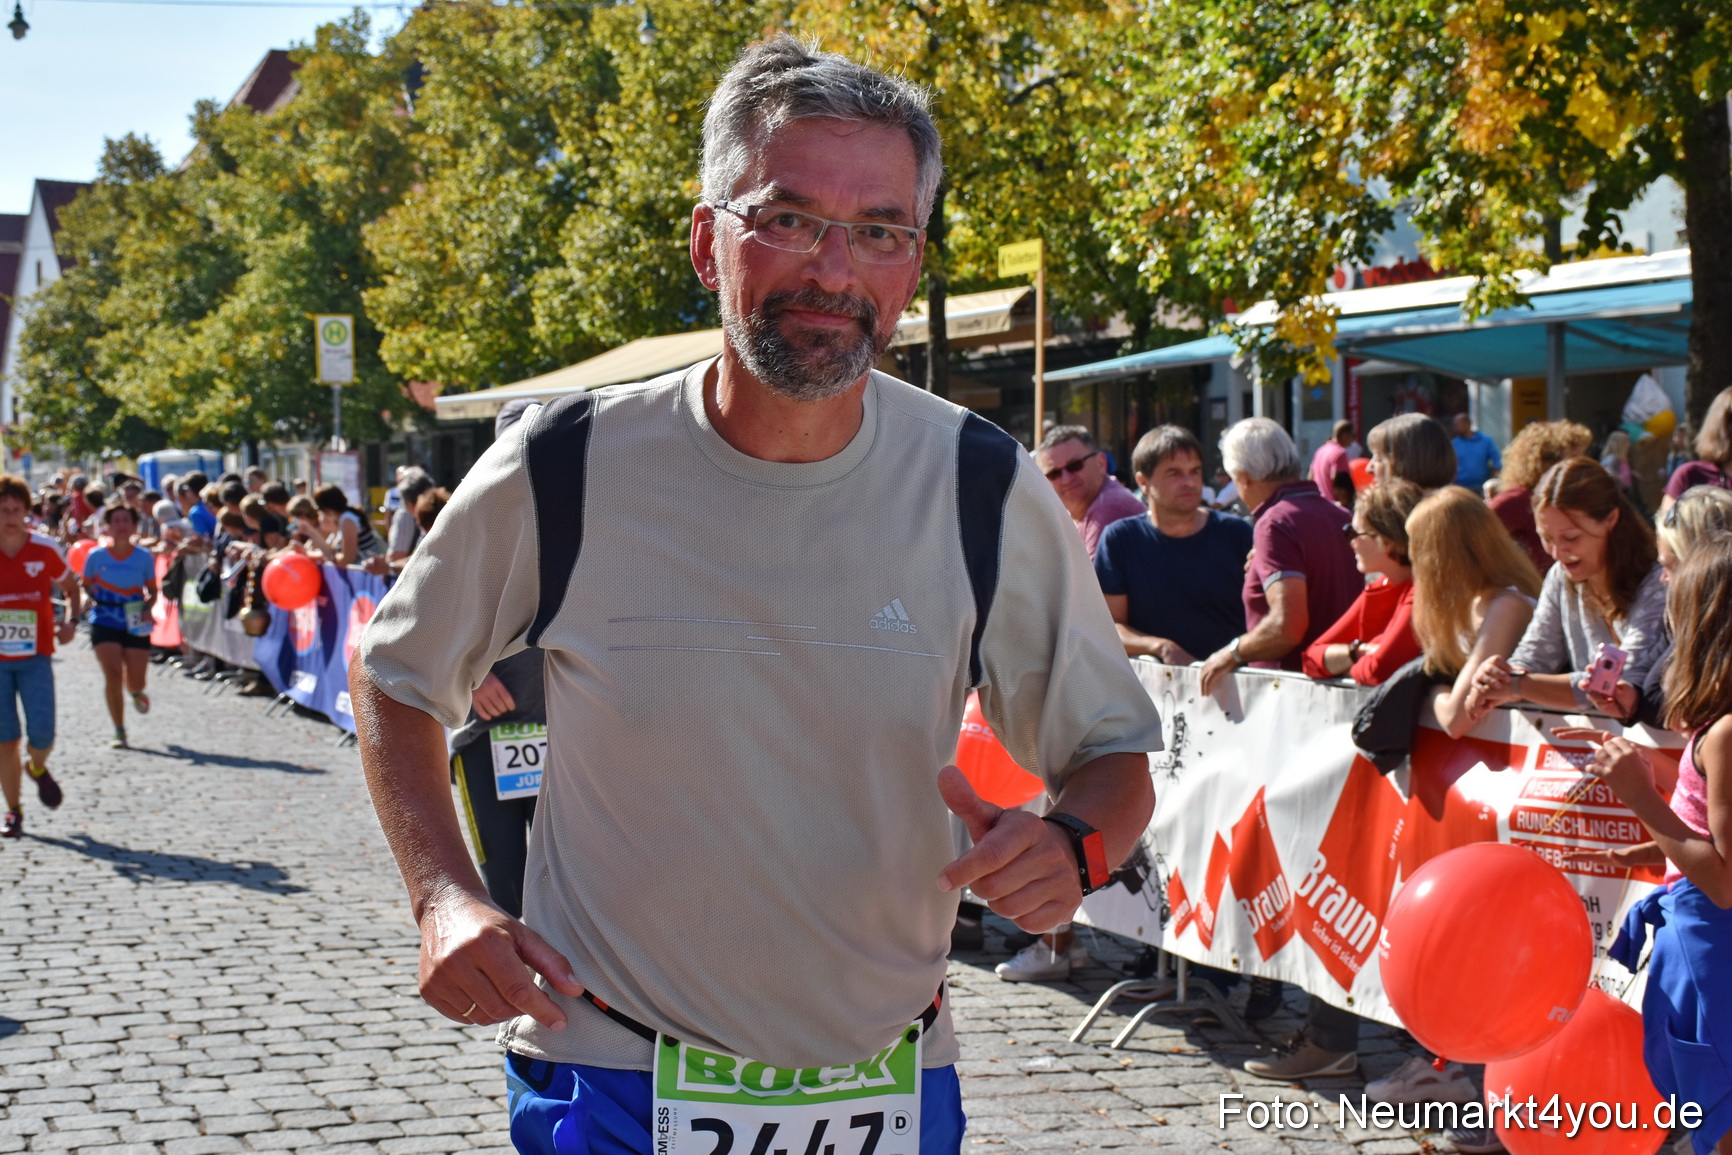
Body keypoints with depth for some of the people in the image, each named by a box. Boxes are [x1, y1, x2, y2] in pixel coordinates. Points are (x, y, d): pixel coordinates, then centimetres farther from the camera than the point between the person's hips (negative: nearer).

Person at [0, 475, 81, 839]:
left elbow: (70, 586, 14)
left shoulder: (45, 549, -3)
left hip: (35, 656, 0)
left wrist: (71, 621, -2)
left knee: (42, 734, -10)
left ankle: (38, 769, 25)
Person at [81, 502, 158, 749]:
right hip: (104, 623, -1)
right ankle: (119, 731, 3)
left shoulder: (144, 557, -2)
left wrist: (148, 608, -11)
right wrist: (91, 598, -9)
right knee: (113, 676, -12)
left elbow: (152, 590, 7)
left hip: (135, 624, 1)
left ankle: (135, 692, 42)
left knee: (136, 682, 1)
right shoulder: (96, 556, -4)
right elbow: (86, 586, 10)